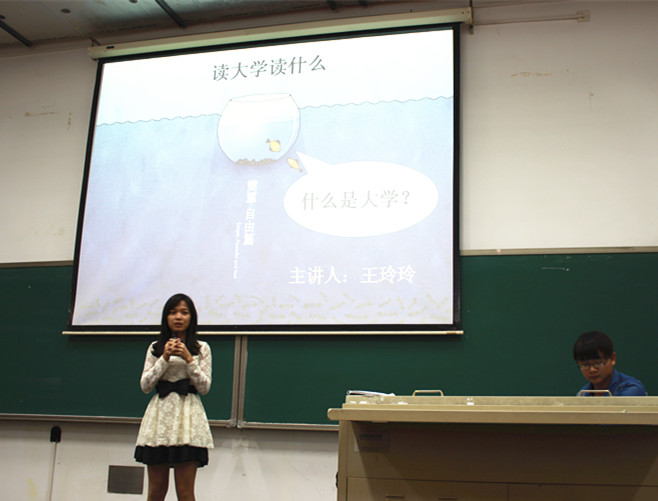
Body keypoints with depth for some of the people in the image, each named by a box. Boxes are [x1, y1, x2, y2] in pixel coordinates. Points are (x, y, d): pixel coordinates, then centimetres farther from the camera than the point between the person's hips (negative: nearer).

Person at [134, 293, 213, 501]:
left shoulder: (201, 349, 5)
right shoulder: (155, 348, 10)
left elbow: (204, 387, -1)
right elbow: (145, 386, 3)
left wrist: (188, 359, -10)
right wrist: (165, 358, -7)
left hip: (188, 415, -2)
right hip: (160, 414, 2)